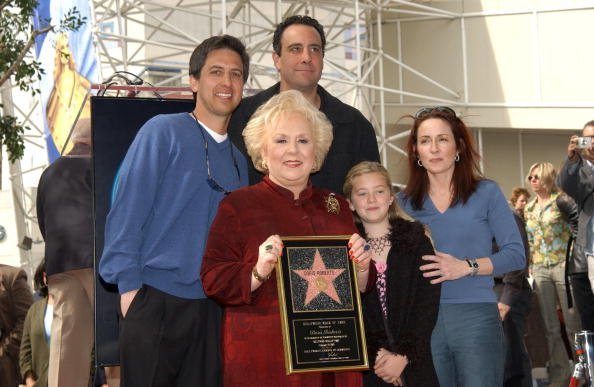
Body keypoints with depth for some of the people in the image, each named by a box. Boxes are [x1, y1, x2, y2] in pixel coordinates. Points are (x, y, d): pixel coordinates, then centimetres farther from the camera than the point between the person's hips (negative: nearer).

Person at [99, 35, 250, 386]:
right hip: (156, 301, -5)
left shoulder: (238, 160, 15)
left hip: (212, 309, 6)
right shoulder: (163, 131, -3)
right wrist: (129, 285, -12)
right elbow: (127, 210, -7)